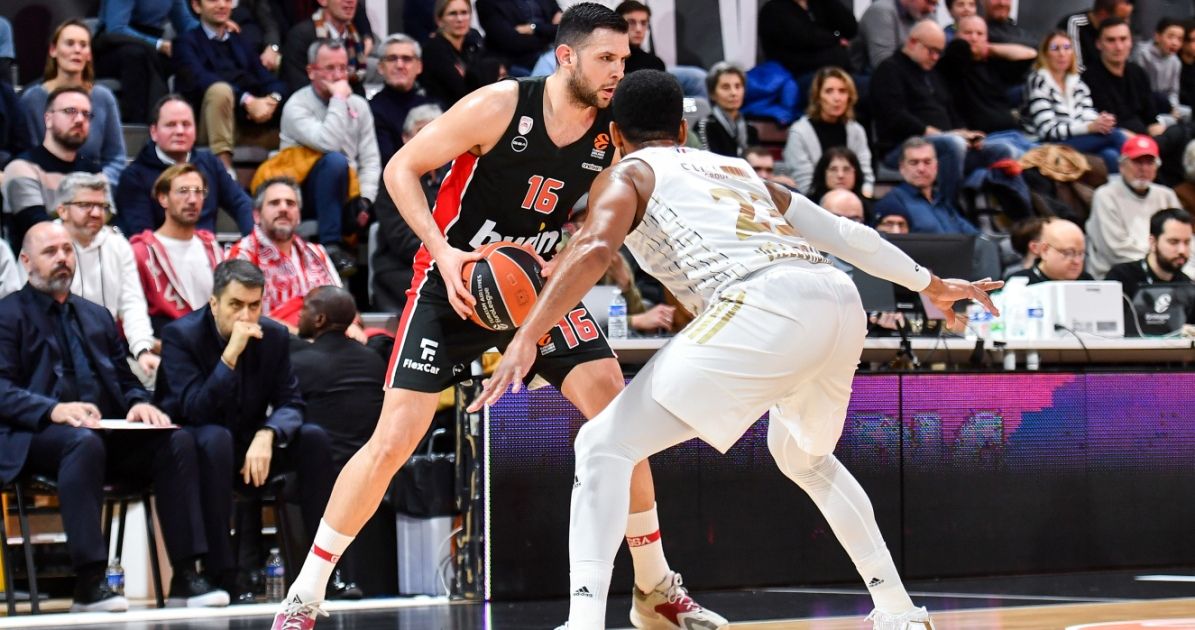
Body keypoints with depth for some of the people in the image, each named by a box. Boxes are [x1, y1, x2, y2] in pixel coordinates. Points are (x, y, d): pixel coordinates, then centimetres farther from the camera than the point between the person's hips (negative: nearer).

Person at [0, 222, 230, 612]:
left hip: (106, 432, 6)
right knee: (84, 441, -39)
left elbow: (126, 380, 22)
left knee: (177, 440, -20)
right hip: (35, 438, -6)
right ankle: (89, 583, -39)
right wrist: (54, 409, -26)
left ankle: (186, 576, -23)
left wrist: (139, 403, -4)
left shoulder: (97, 316, 26)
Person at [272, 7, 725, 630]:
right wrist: (443, 251, -24)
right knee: (393, 441, -11)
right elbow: (401, 168, -13)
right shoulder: (500, 106, -20)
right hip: (454, 284, -4)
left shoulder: (614, 132, -8)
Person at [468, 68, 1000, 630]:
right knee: (803, 457, 35)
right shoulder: (737, 170, 35)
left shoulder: (626, 176, 17)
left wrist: (525, 340, -11)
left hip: (766, 309, -7)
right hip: (839, 298, 7)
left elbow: (595, 249, -5)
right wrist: (930, 284, 49)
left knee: (604, 447, 0)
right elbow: (848, 235, 37)